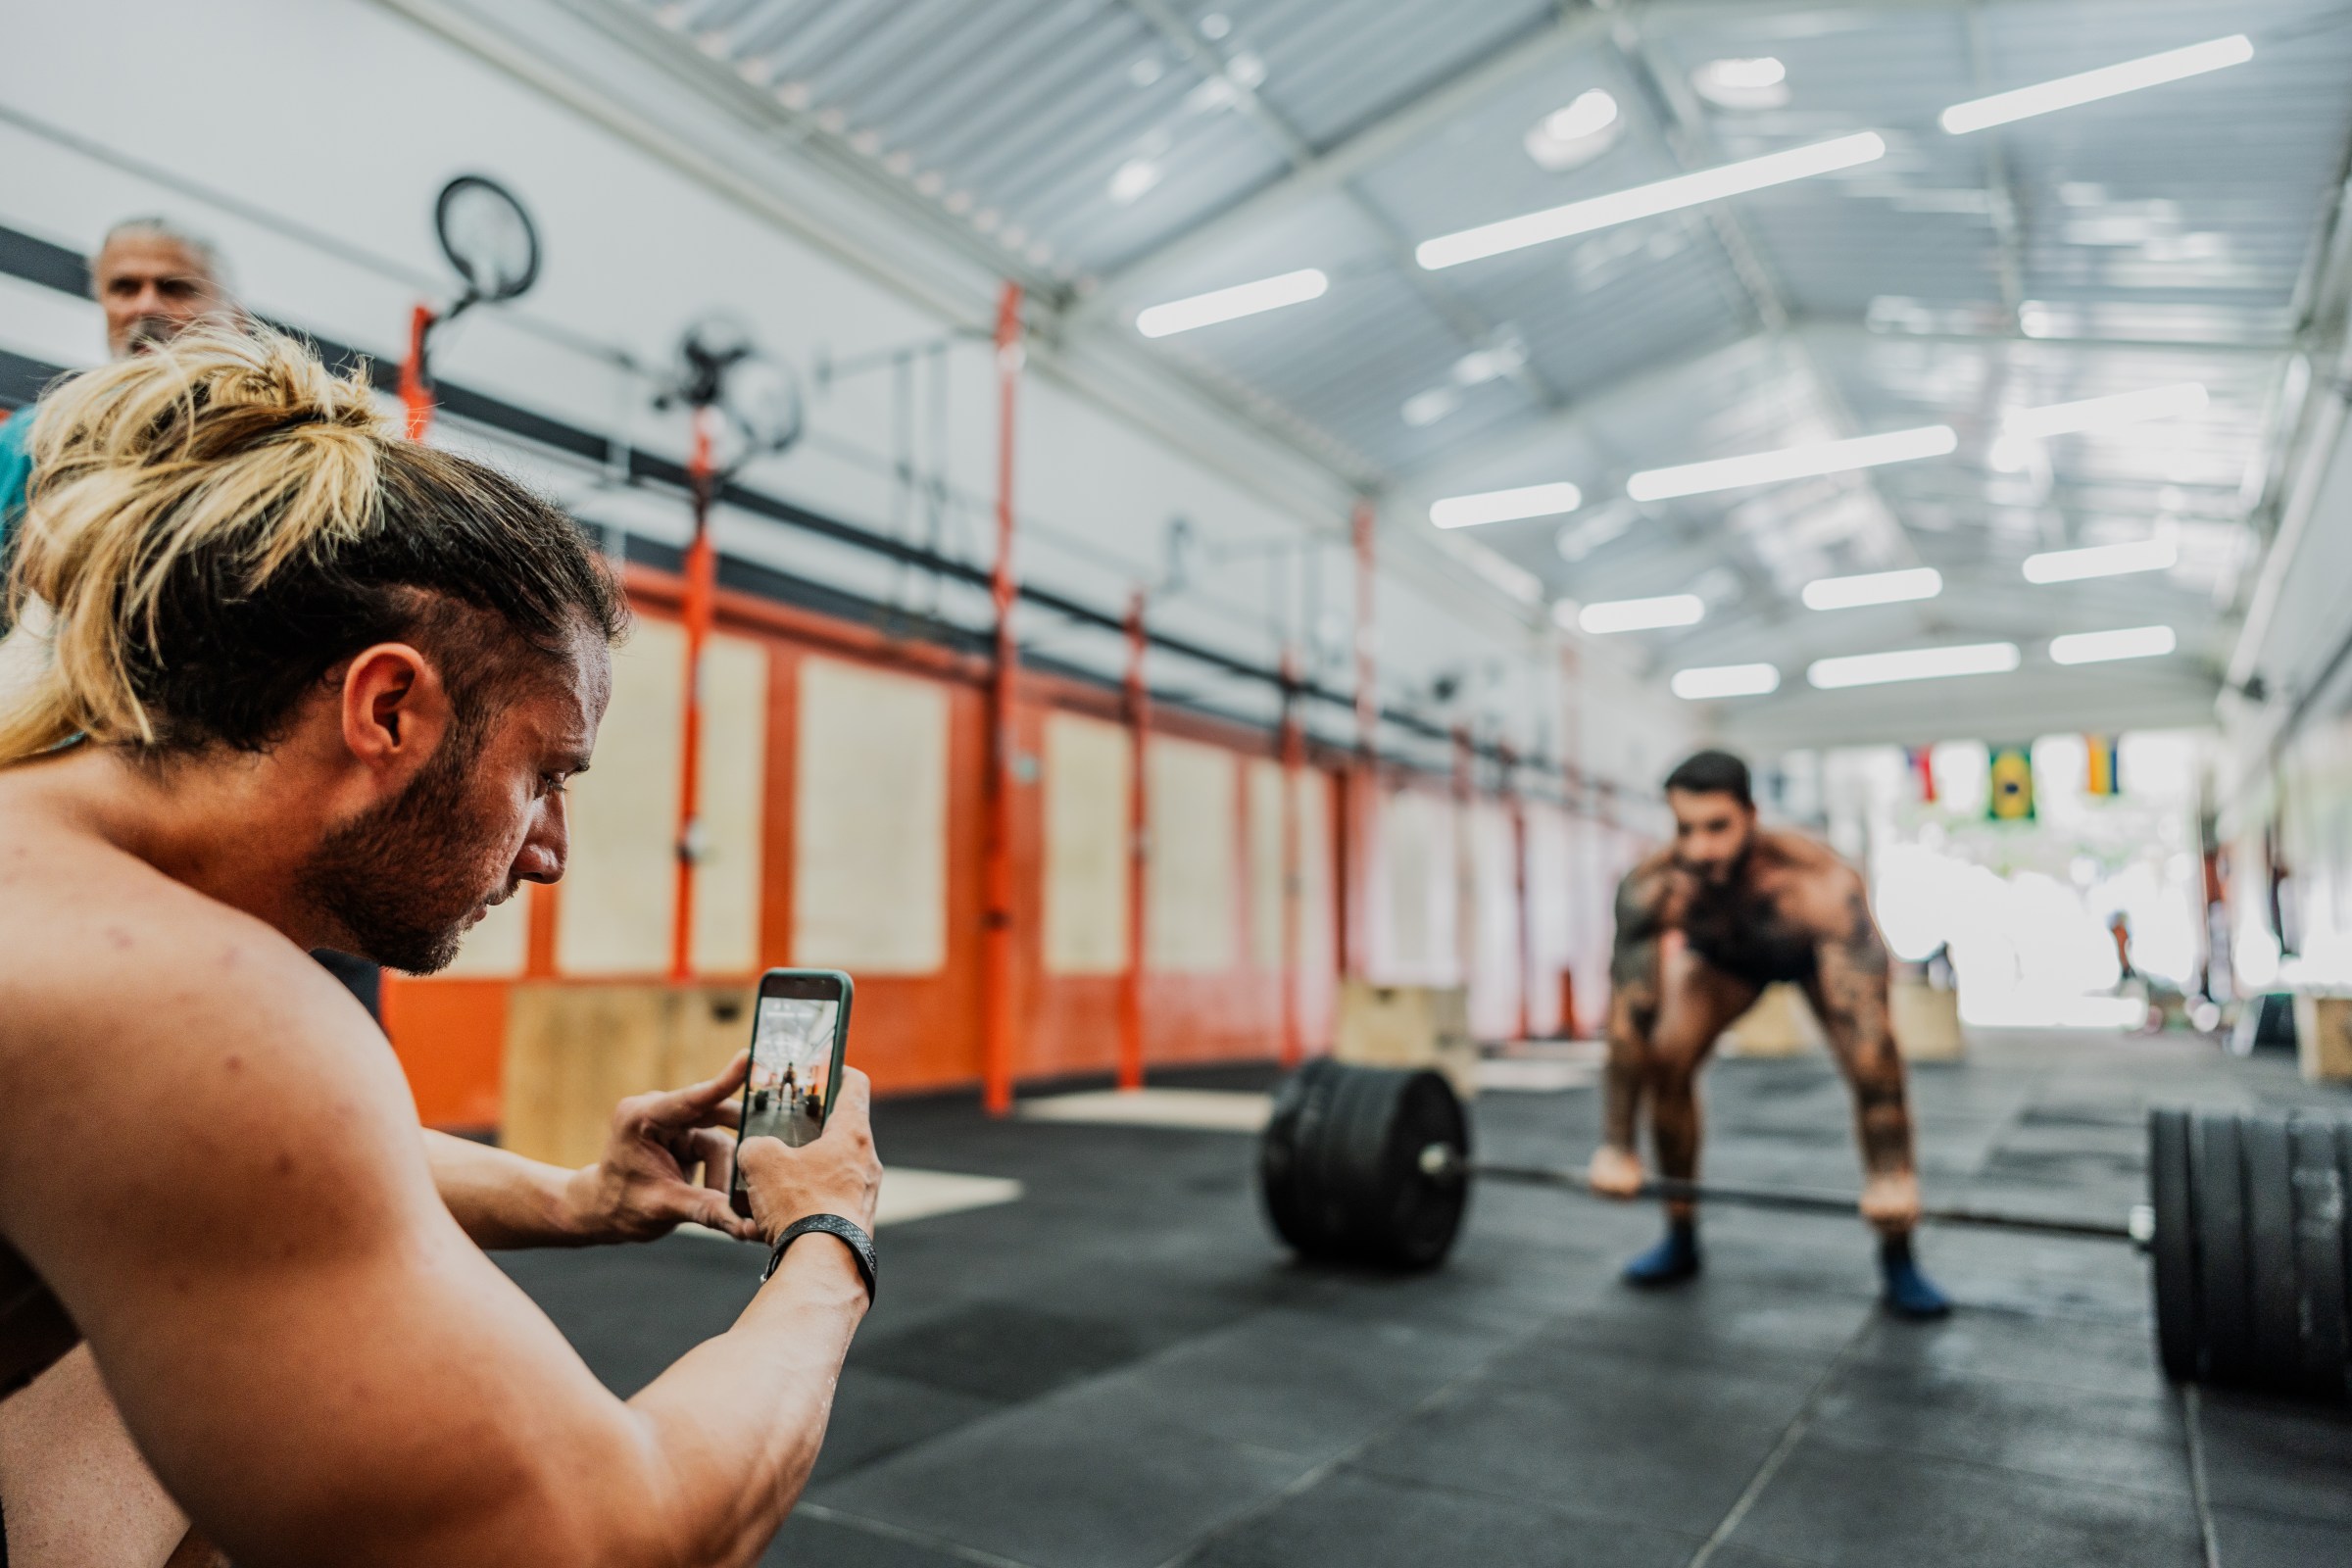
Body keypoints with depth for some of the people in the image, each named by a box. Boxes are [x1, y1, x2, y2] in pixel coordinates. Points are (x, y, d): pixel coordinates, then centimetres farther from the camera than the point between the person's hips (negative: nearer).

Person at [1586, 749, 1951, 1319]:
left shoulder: (1821, 884, -45)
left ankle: (1898, 1260, -4)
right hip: (1725, 956, 2)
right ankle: (1680, 1239, 3)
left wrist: (1888, 1173, -46)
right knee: (1667, 1059, -18)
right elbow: (1629, 1018, -33)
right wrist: (1616, 1146, -31)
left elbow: (1864, 1026, -46)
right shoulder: (1650, 890, -38)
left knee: (1875, 1064, -24)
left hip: (1819, 951, -2)